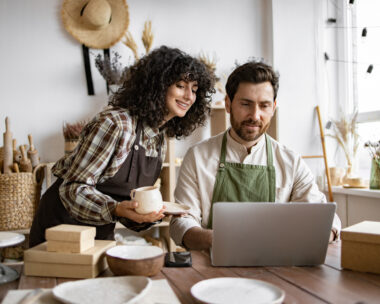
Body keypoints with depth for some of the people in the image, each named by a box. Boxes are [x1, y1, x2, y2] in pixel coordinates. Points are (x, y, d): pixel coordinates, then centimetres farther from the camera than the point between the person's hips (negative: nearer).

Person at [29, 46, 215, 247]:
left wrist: (154, 211, -10)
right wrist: (116, 209, -36)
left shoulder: (159, 140, 2)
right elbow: (73, 188, -22)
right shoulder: (115, 123, -23)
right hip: (62, 223, -7)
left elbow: (128, 197, 7)